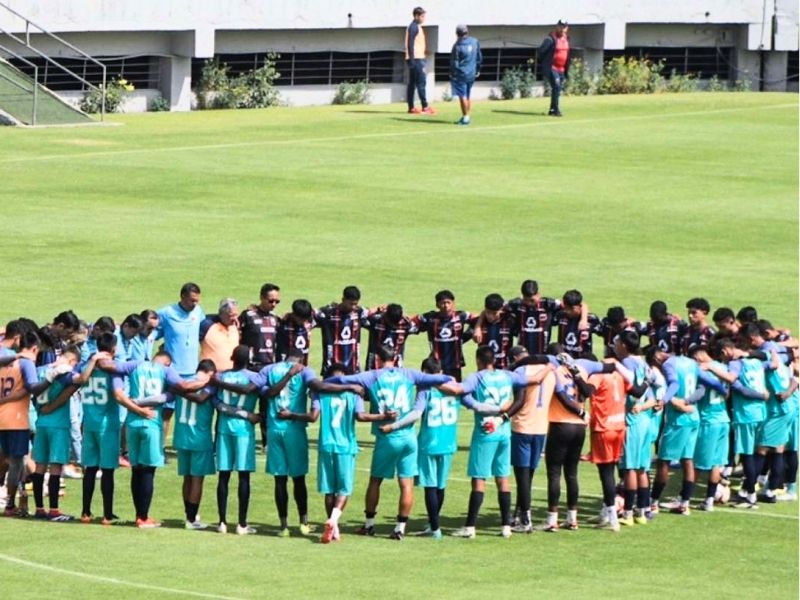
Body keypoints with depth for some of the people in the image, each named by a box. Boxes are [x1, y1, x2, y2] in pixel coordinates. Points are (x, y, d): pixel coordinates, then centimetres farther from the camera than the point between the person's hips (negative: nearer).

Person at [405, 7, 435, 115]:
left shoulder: (416, 27, 19)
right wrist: (412, 59, -21)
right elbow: (410, 44, -17)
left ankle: (411, 107, 8)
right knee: (421, 82, -10)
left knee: (412, 84, 8)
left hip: (416, 59, 10)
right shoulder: (414, 27, -11)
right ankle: (425, 107, -12)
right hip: (416, 59, -10)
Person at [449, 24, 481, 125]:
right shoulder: (475, 42, 2)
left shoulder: (458, 45, -14)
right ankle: (466, 116, 19)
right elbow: (479, 58, 10)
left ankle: (465, 117, -4)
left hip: (461, 74, -6)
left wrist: (452, 74, 3)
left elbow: (454, 62, -10)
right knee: (467, 96, 15)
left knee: (462, 95, -2)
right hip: (472, 74, 6)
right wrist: (477, 70, 22)